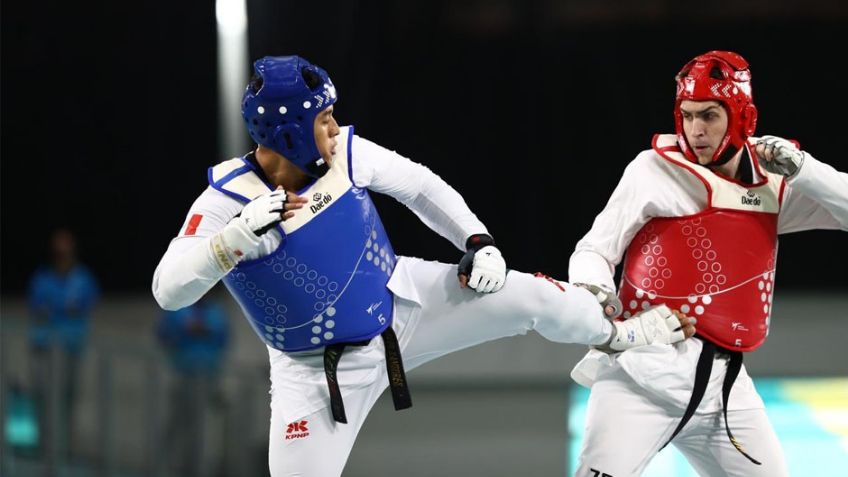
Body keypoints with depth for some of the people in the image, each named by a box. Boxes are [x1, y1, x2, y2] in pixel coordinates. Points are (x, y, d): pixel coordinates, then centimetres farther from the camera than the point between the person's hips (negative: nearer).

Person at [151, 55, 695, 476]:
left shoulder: (345, 154, -13)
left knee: (532, 298, -2)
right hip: (318, 370, -3)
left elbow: (418, 185, 3)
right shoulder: (226, 201, -24)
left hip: (401, 302, 3)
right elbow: (169, 290, -30)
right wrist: (237, 238, -44)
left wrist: (478, 241, -5)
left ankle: (613, 329, 31)